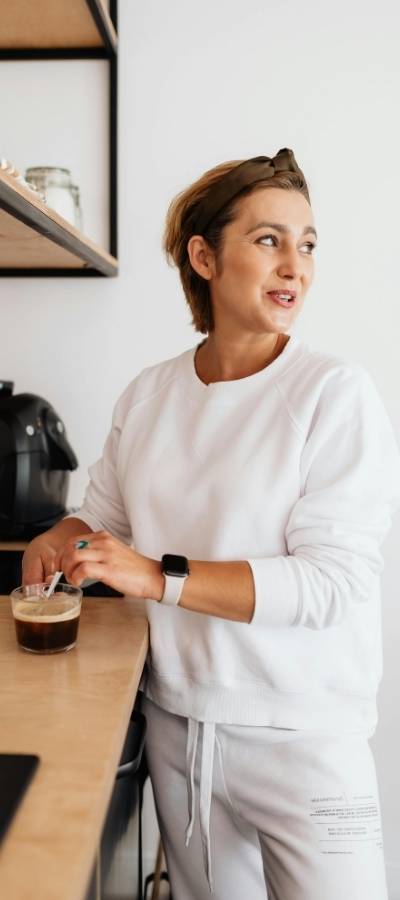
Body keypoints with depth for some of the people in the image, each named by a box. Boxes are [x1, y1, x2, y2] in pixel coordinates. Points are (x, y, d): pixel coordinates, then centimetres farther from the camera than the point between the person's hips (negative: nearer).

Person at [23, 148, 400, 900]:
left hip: (300, 735, -4)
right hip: (176, 725, 4)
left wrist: (157, 576, -25)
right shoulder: (149, 394, 1)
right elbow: (108, 515, 12)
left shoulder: (336, 393, -13)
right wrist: (63, 538, -10)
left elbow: (333, 581, -20)